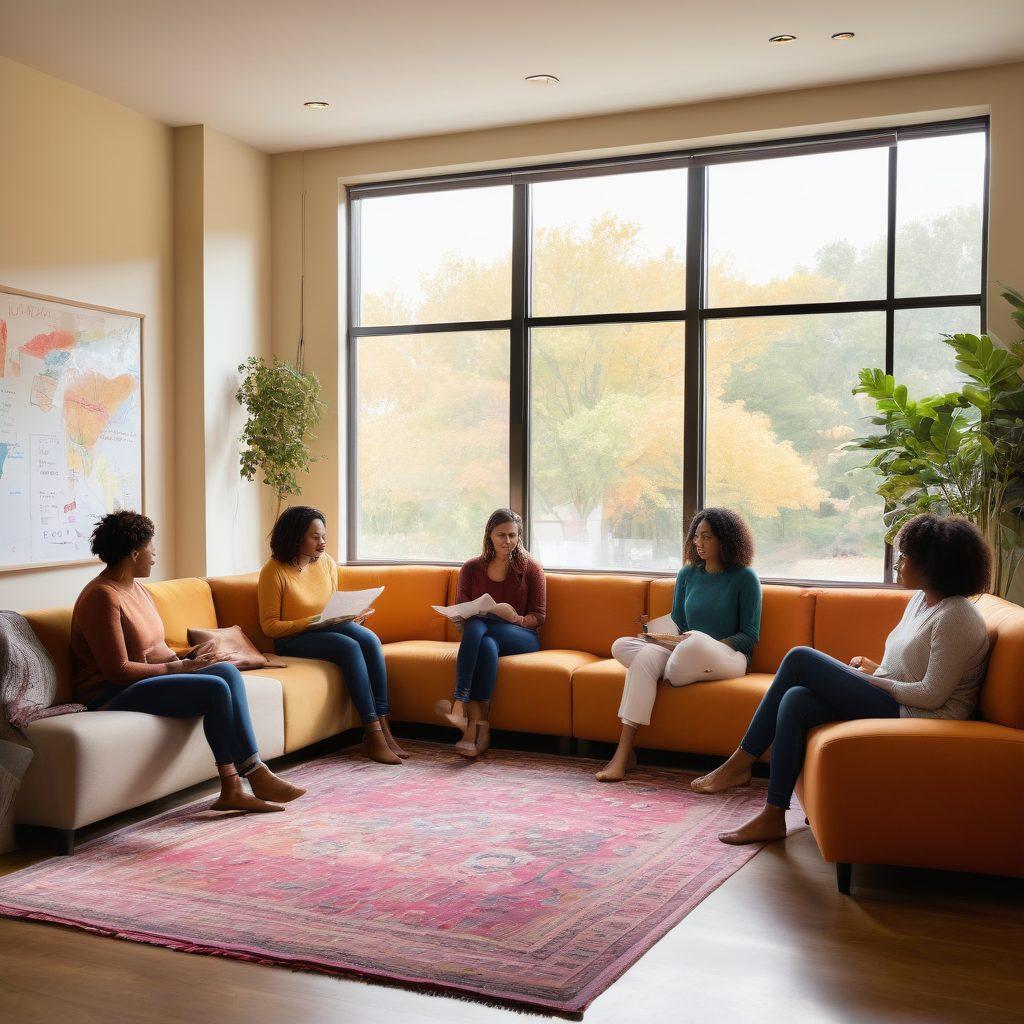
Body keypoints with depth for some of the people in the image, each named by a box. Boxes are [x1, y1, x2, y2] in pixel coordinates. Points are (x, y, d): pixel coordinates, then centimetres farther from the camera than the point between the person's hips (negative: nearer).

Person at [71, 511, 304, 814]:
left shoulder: (136, 587, 15)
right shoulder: (102, 598, -17)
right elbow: (118, 670, -21)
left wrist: (186, 658, -2)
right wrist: (178, 667, -17)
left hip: (151, 676, 10)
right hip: (112, 695, -10)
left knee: (228, 672, -12)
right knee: (215, 689, -23)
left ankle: (232, 788, -18)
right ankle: (254, 775, -10)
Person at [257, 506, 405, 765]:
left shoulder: (327, 563, 6)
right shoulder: (274, 571, -11)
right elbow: (270, 626, -10)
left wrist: (351, 615, -5)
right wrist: (311, 623, -22)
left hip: (327, 629, 6)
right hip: (291, 640, -5)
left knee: (370, 639, -26)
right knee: (349, 647, -32)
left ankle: (382, 725, -27)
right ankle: (372, 732, -32)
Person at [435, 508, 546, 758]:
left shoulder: (531, 568, 7)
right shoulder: (471, 569, 12)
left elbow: (538, 617, 3)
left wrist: (516, 619, -18)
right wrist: (460, 617, -10)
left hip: (522, 639, -1)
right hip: (483, 638, 2)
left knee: (477, 626, -34)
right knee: (487, 645, -38)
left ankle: (460, 705, -45)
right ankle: (479, 726, -49)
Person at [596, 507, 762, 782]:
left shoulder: (744, 578, 0)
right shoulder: (688, 574, 15)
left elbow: (749, 636, -2)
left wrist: (715, 645, -18)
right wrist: (658, 635, -4)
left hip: (728, 657, -5)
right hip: (684, 654, 5)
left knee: (696, 640, -43)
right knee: (621, 646, -25)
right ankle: (623, 752, -35)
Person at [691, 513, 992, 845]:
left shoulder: (955, 618, -16)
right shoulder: (921, 600, 14)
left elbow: (931, 694, -20)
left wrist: (874, 681, -10)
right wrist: (874, 669, 4)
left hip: (915, 717, -10)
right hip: (892, 703, 10)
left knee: (800, 658, -15)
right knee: (795, 700, -11)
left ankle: (739, 764, -6)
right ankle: (772, 816, -8)